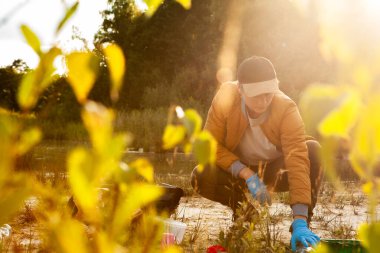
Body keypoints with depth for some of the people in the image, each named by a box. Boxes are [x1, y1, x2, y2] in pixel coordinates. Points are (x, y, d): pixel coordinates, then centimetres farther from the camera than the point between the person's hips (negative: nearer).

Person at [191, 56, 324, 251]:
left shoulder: (287, 109, -29)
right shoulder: (225, 97, -25)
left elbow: (297, 160, -37)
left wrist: (300, 221, -45)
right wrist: (247, 174, -35)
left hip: (275, 170, -1)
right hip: (240, 171, 1)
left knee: (313, 149, -29)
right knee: (200, 178, -29)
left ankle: (305, 224, -15)